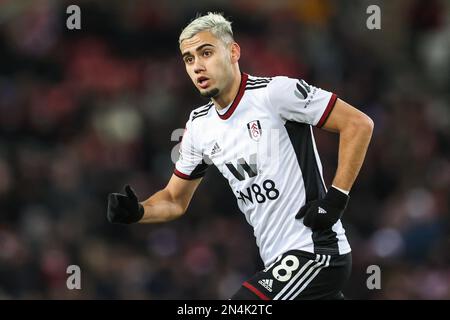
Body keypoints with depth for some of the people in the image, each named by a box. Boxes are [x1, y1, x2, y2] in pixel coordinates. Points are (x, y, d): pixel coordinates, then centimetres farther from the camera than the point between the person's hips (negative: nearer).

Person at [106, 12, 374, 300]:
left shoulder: (274, 92, -12)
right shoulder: (199, 125, 10)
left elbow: (359, 124, -12)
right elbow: (176, 200, 19)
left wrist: (336, 199, -17)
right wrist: (136, 213, -1)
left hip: (316, 252, -8)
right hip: (280, 262, 8)